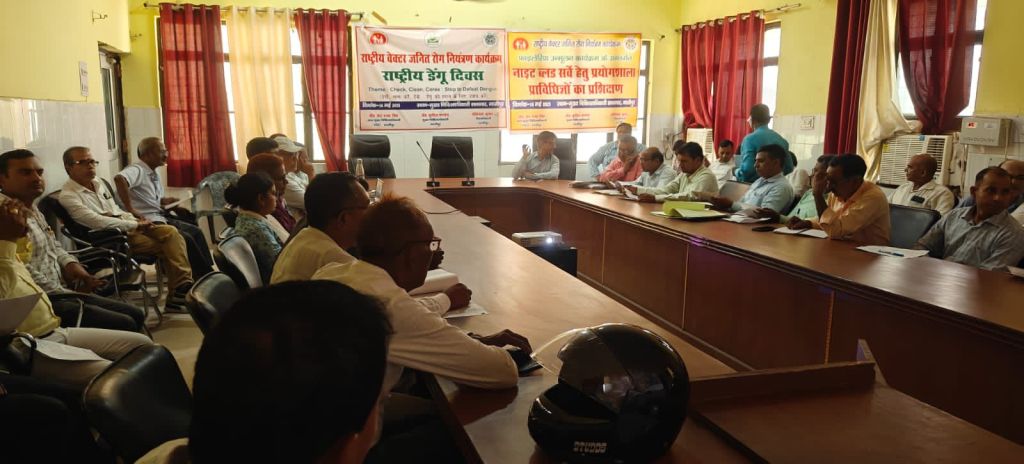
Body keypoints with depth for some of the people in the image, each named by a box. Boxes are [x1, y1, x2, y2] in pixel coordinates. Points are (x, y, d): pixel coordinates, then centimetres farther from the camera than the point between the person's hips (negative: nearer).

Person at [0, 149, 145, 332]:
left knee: (136, 315, 8)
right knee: (124, 325, -18)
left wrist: (70, 264, 4)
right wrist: (71, 295, -13)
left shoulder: (33, 211, 15)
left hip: (58, 294, 10)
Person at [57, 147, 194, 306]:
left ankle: (183, 284, -22)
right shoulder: (68, 196, -8)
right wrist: (135, 225, -17)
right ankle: (180, 288, -16)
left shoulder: (98, 184, 18)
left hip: (127, 226, 8)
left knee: (170, 232, -15)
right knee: (165, 245, -22)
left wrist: (137, 221, 3)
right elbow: (97, 222, -20)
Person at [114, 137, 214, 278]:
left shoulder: (154, 174, 16)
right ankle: (206, 276, -7)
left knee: (196, 232, 6)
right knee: (186, 239, -20)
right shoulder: (137, 170, -13)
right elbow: (119, 178, -36)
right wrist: (130, 209, -34)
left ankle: (209, 273, 7)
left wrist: (163, 201, 7)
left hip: (161, 218, 10)